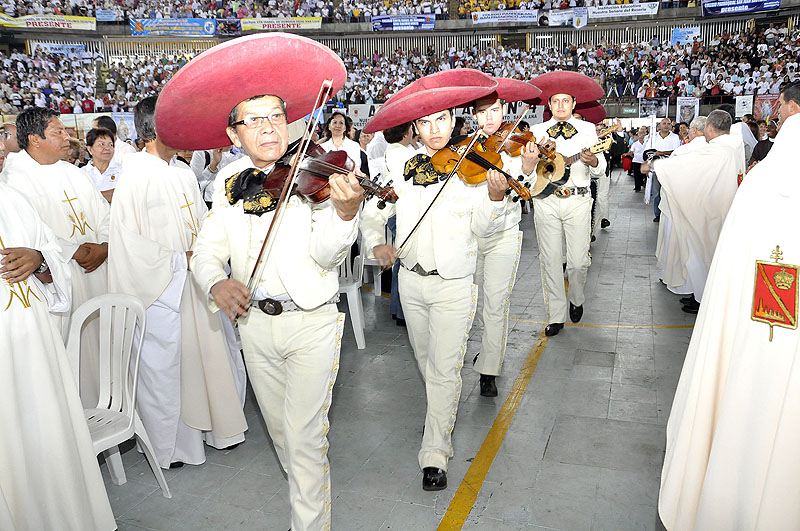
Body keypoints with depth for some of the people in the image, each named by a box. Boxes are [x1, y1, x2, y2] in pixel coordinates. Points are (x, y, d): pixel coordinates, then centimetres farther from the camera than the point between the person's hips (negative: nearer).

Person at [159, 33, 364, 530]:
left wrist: (344, 212, -44)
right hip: (254, 322, 5)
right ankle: (309, 483, 47)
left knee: (305, 434, -3)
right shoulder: (229, 182, 0)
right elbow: (207, 249, 1)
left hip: (312, 324, -4)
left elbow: (326, 255, -23)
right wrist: (215, 281, -22)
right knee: (279, 424, 21)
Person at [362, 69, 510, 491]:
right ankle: (444, 407, 49)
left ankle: (434, 454, 8)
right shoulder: (403, 172, 1)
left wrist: (495, 198, -32)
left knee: (444, 369, -3)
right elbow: (374, 213, 9)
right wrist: (377, 243, -10)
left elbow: (483, 227, -12)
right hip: (411, 280, 4)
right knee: (424, 359, 21)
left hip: (454, 285, -4)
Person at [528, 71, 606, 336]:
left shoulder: (588, 129, 9)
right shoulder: (537, 131, 10)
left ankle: (576, 300, 30)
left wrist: (593, 162, -20)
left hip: (578, 201, 0)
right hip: (546, 201, 1)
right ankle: (556, 315, 12)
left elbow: (600, 171, 2)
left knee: (578, 261, 0)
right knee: (550, 260, 2)